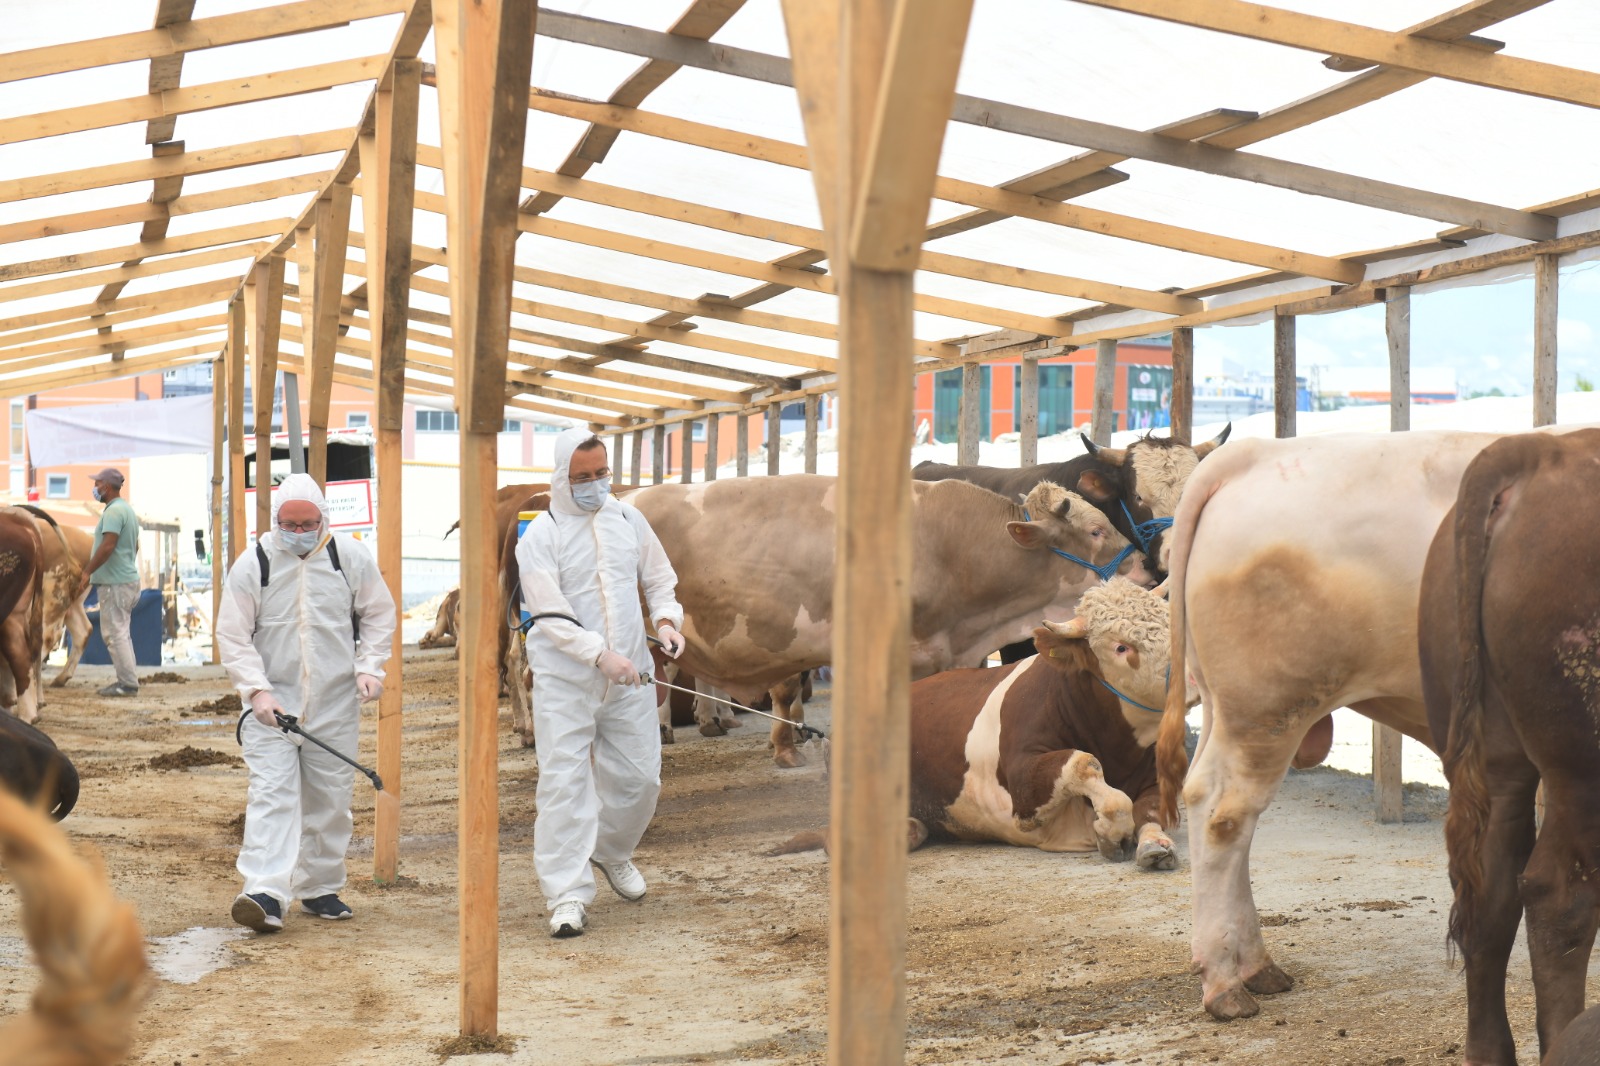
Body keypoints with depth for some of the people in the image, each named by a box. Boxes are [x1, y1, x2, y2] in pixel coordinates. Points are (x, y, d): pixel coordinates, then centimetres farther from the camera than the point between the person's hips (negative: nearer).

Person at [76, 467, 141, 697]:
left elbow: (108, 546, -24)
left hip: (114, 583, -10)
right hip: (127, 578, 10)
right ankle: (128, 680, 17)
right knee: (121, 631, 15)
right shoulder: (128, 509, 17)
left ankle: (128, 683, -9)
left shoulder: (113, 511, -15)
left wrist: (87, 572, -20)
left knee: (114, 633, -8)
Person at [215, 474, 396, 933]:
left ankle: (320, 887, 22)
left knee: (331, 797, 8)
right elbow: (233, 636, -3)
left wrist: (369, 667, -3)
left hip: (335, 702, 2)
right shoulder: (252, 564, -6)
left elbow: (379, 614, 10)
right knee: (271, 792, -13)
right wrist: (257, 690, -14)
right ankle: (265, 894, -21)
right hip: (272, 700, -2)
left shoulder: (350, 556, -2)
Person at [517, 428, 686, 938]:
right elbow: (550, 614, -14)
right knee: (564, 781, -8)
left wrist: (666, 619, -4)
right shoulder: (540, 536, -7)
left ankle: (611, 852, 37)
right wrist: (601, 654, -25)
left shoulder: (628, 520, 8)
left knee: (638, 775, 8)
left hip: (628, 675, 4)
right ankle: (567, 894, -4)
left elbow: (659, 578, 17)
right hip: (564, 680, -4)